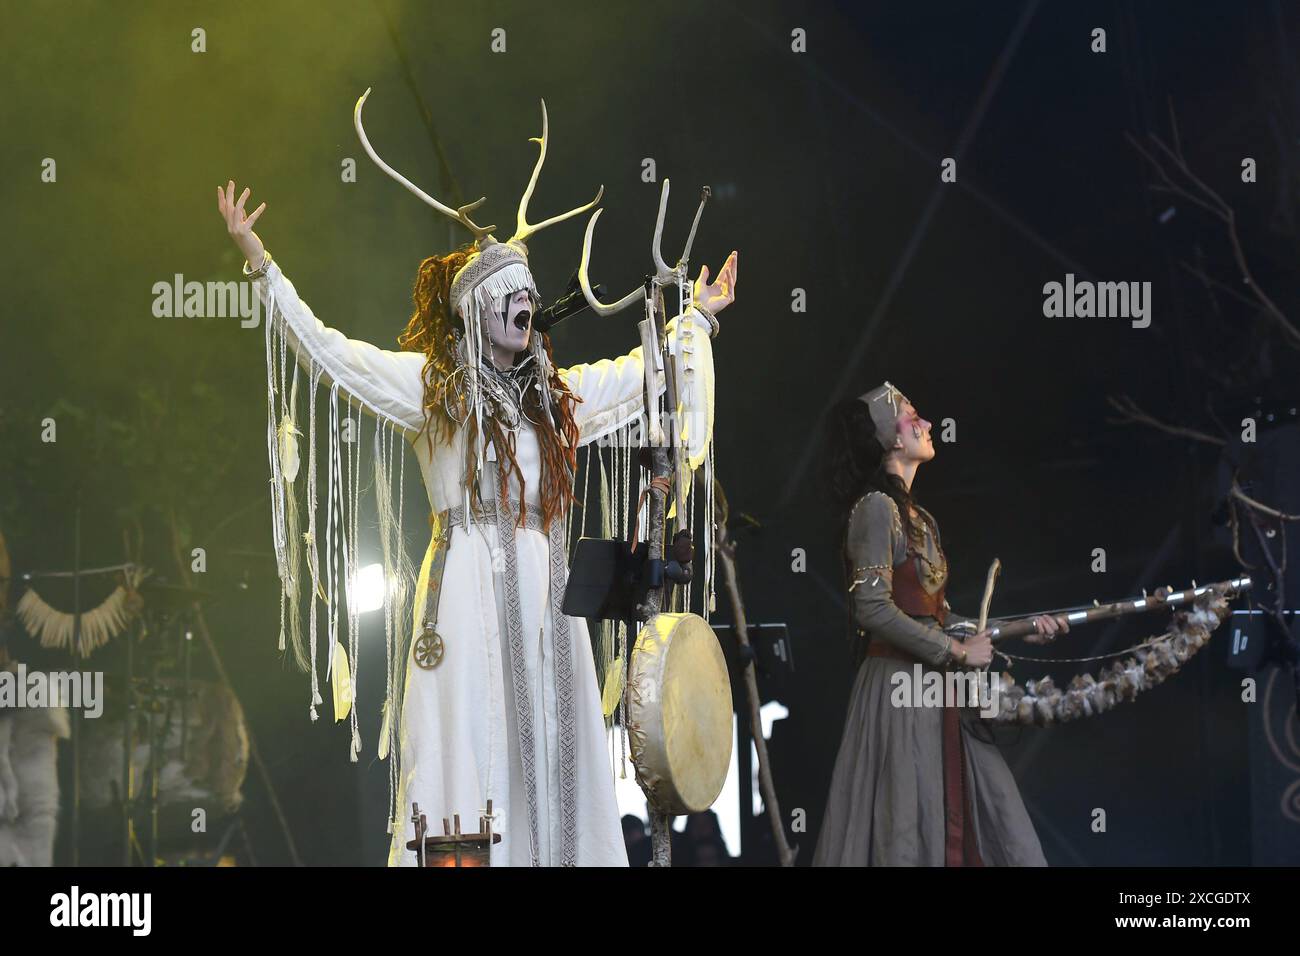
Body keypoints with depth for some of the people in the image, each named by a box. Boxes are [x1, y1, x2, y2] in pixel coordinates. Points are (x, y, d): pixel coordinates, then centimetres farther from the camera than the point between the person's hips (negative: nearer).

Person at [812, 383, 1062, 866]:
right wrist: (957, 651, -13)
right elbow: (872, 608, -19)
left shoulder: (917, 516, 17)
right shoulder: (876, 507, -10)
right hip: (899, 687, -9)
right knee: (907, 829, -5)